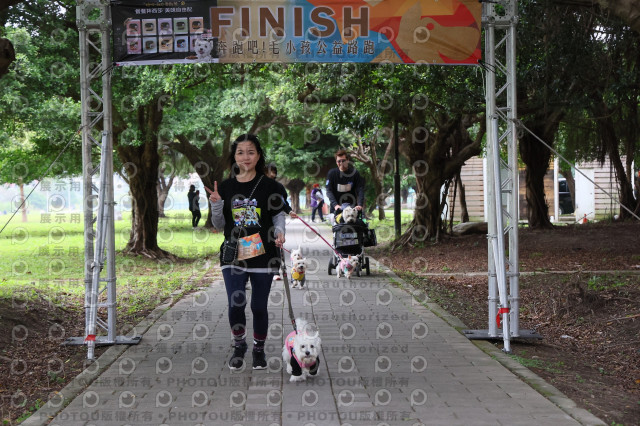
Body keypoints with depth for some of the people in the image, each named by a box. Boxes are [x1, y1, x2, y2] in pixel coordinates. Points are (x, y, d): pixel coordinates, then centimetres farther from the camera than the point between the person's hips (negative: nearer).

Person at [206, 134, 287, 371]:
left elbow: (279, 216, 5)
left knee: (259, 306, 5)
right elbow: (219, 225, 8)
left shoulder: (269, 186, 0)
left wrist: (279, 233, -15)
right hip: (233, 255, 1)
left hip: (263, 254, -1)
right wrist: (216, 205, -9)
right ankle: (239, 346, 17)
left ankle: (259, 350, 27)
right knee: (235, 305, -9)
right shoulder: (225, 187, 5)